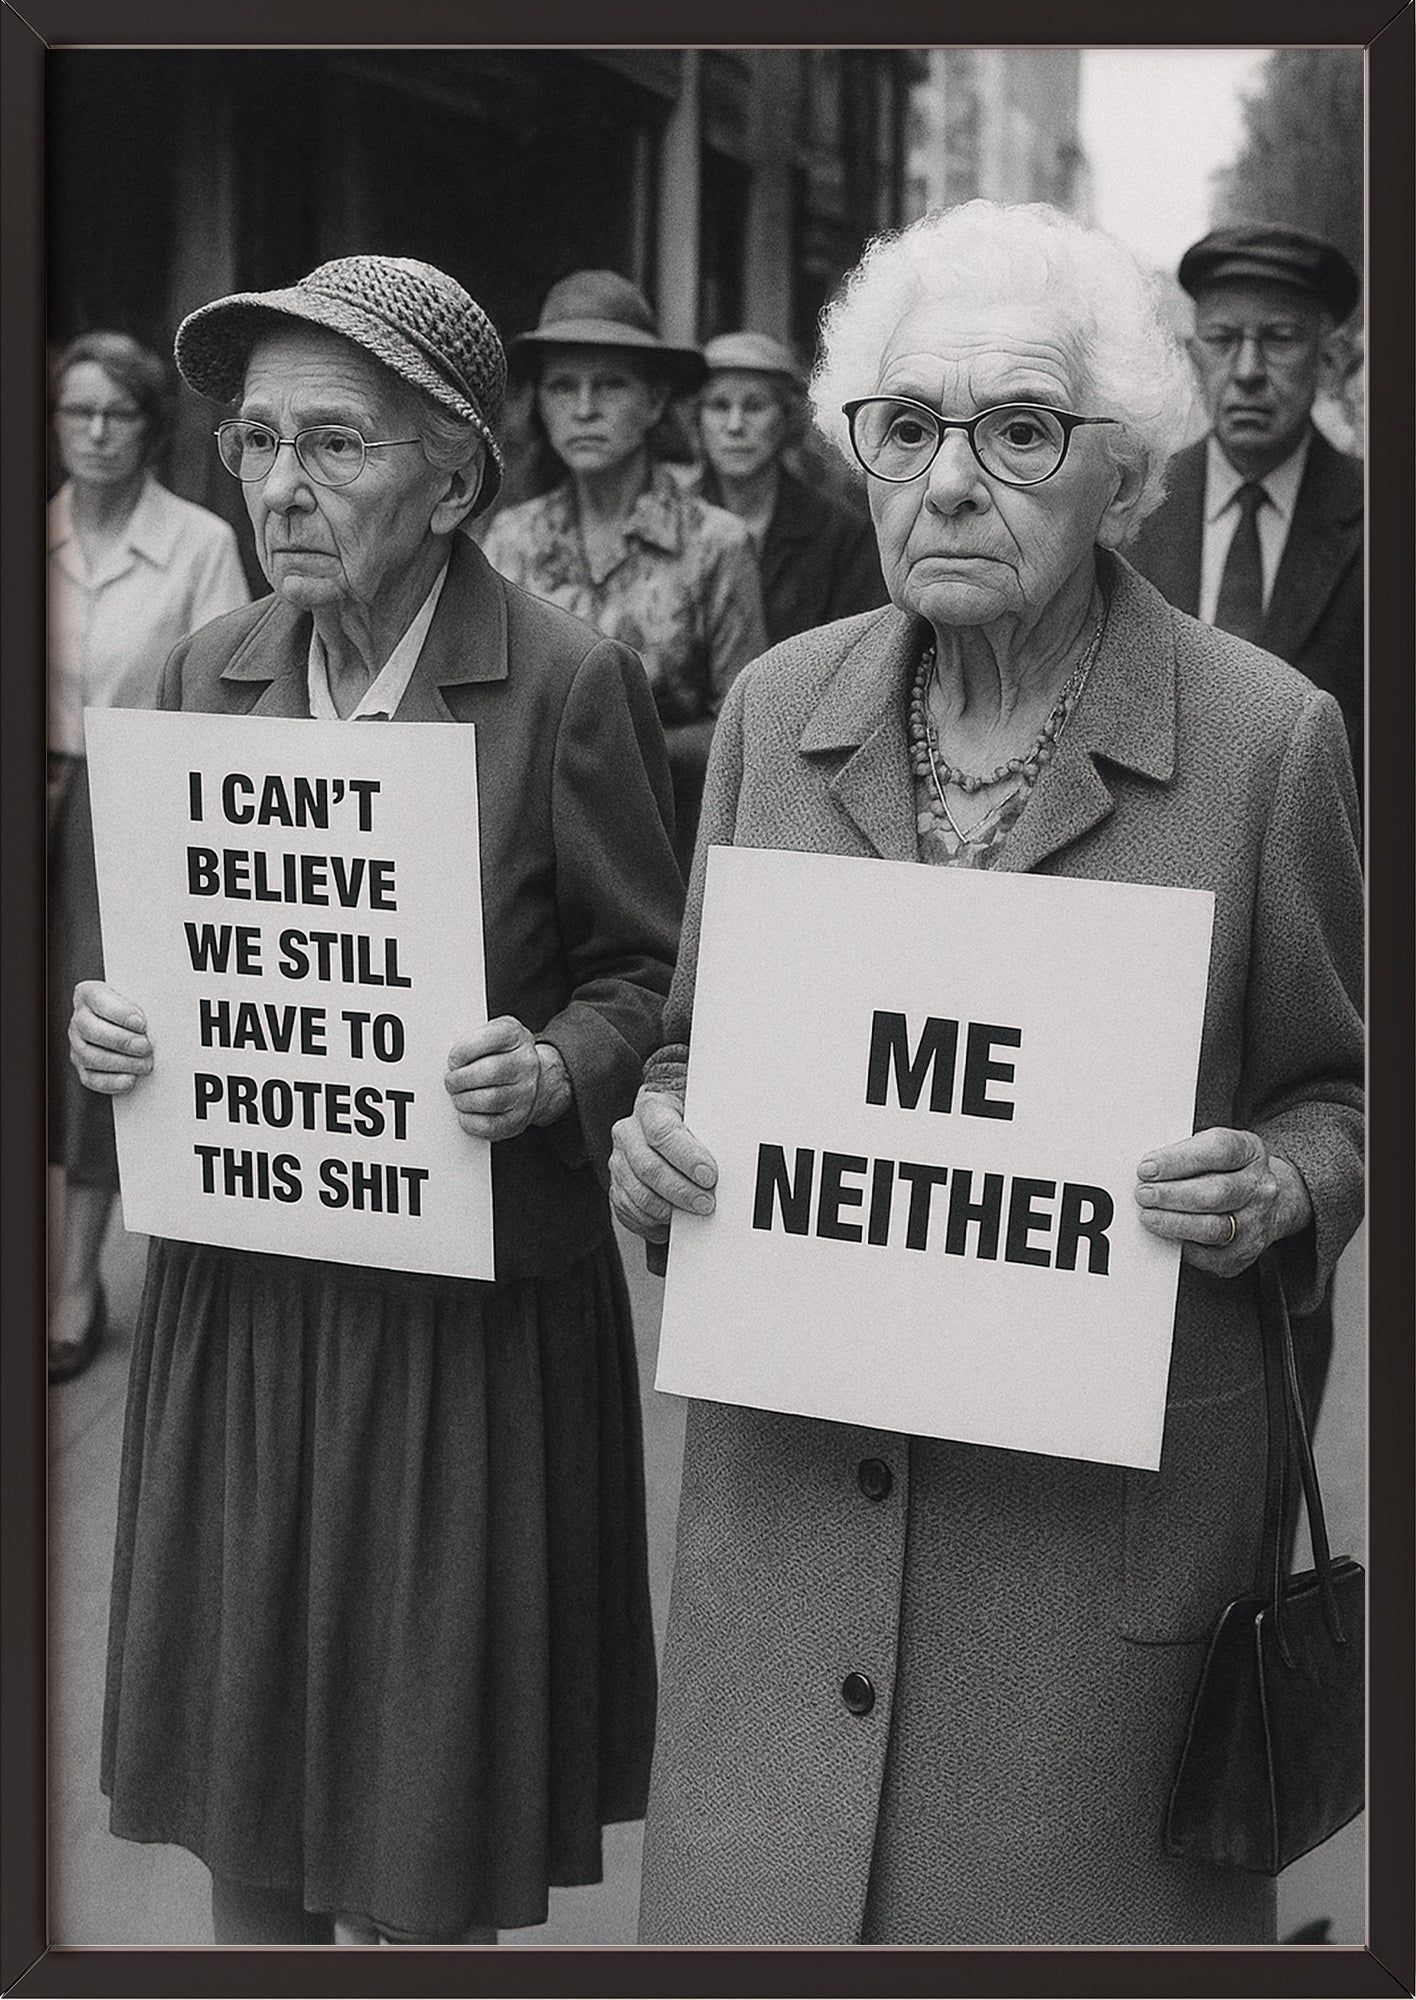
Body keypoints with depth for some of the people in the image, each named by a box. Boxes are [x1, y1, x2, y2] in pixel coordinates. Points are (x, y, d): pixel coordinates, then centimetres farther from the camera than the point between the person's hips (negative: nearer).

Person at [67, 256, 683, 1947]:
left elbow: (654, 981, -3)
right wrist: (110, 1024, -5)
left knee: (414, 1874, 6)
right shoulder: (206, 676, 6)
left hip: (468, 1322, -4)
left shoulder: (568, 685, -9)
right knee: (242, 1832, 15)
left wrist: (551, 1071, -22)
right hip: (234, 1299, 5)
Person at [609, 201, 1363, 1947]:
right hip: (790, 1487, 3)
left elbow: (1340, 1092, 4)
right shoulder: (776, 705, 3)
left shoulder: (1269, 734, -7)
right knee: (756, 1900, 12)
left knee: (1072, 1904, 10)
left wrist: (1274, 1186, -16)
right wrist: (661, 1139, -6)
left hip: (1105, 1507, -3)